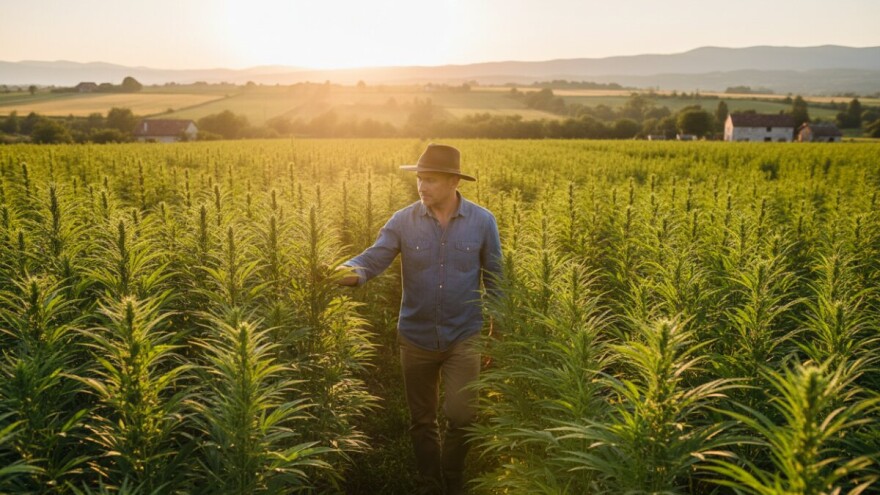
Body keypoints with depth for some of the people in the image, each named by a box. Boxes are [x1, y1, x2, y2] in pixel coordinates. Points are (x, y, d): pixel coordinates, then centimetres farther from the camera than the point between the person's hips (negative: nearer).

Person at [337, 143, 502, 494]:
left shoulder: (483, 221, -7)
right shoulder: (403, 221, -7)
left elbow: (494, 280, 2)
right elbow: (373, 258, -15)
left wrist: (497, 328, 5)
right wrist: (349, 272, -38)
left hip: (463, 337, -1)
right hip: (416, 338, 2)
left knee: (460, 416, -8)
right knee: (421, 421, 14)